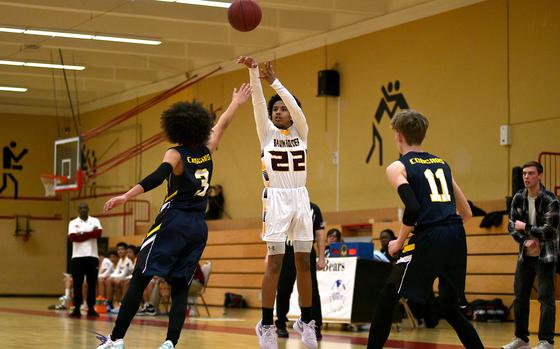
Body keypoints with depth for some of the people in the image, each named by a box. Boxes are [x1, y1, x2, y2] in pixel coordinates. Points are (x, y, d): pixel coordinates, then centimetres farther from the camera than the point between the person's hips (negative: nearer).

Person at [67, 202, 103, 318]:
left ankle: (91, 309, 7)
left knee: (92, 284, 2)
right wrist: (91, 234, -9)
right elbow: (72, 237, -10)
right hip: (77, 256, -1)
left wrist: (81, 234, -9)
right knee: (77, 284, -1)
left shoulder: (95, 221, 9)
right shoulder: (73, 223, 7)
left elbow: (99, 232, -10)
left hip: (92, 256, 1)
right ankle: (76, 308, 3)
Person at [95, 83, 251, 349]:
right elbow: (221, 125, 27)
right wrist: (236, 103, 44)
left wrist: (126, 196, -32)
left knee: (140, 279, -4)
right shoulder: (207, 151, 10)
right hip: (198, 226, 5)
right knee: (180, 286, 6)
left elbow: (158, 177, -23)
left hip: (173, 221, -5)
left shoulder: (176, 154, -5)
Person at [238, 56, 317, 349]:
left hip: (300, 198, 2)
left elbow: (295, 106, -10)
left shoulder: (300, 132, 8)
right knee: (275, 262, -6)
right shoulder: (267, 133, 5)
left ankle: (305, 321, 16)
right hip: (276, 199, -2)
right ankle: (266, 324, -2)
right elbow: (258, 103, -9)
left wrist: (274, 81, -18)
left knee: (304, 262, 6)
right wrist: (253, 73, -22)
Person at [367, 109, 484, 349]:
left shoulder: (398, 167, 4)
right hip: (457, 238, 6)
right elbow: (466, 213, 21)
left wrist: (399, 243, -1)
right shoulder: (442, 163, 22)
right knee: (450, 307, 21)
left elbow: (412, 209, -14)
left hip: (428, 238, -6)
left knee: (387, 298, 7)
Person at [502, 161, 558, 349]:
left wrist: (525, 227, -14)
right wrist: (525, 240, -14)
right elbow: (512, 225, 2)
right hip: (525, 254, 6)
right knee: (520, 296, 7)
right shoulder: (518, 198, 0)